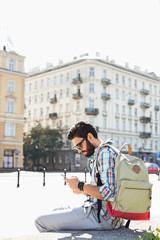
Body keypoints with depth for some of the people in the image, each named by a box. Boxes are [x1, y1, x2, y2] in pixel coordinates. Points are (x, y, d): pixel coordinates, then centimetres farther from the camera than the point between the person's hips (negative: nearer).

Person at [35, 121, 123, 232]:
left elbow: (109, 193, -25)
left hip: (103, 217, -11)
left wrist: (81, 185, -14)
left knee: (41, 222, -15)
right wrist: (83, 191, 10)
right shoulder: (100, 153, 20)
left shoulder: (104, 153, -14)